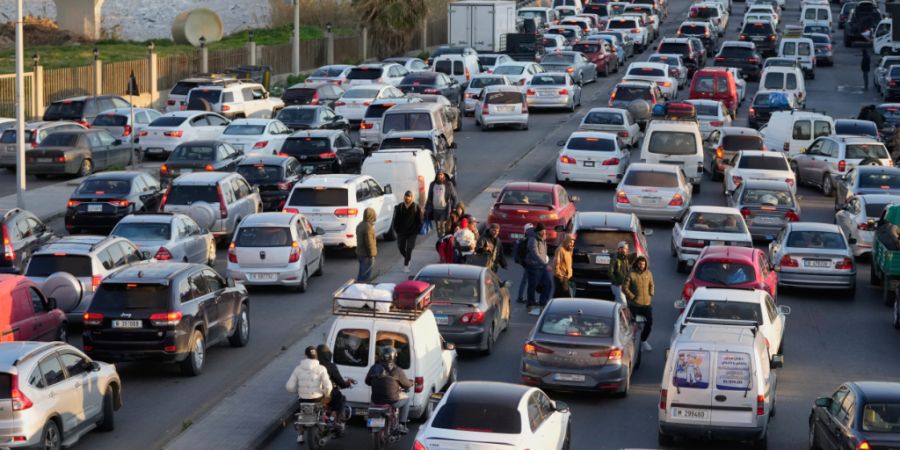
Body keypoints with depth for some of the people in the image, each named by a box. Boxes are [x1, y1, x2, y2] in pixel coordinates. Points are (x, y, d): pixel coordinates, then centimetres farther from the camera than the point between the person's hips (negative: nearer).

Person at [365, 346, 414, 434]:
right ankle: (402, 425, 23)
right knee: (406, 399, 27)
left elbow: (367, 381, 13)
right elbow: (407, 385, 0)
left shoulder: (374, 368, -1)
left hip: (376, 401, 4)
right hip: (392, 401, -4)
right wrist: (411, 383, 24)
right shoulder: (397, 371, -11)